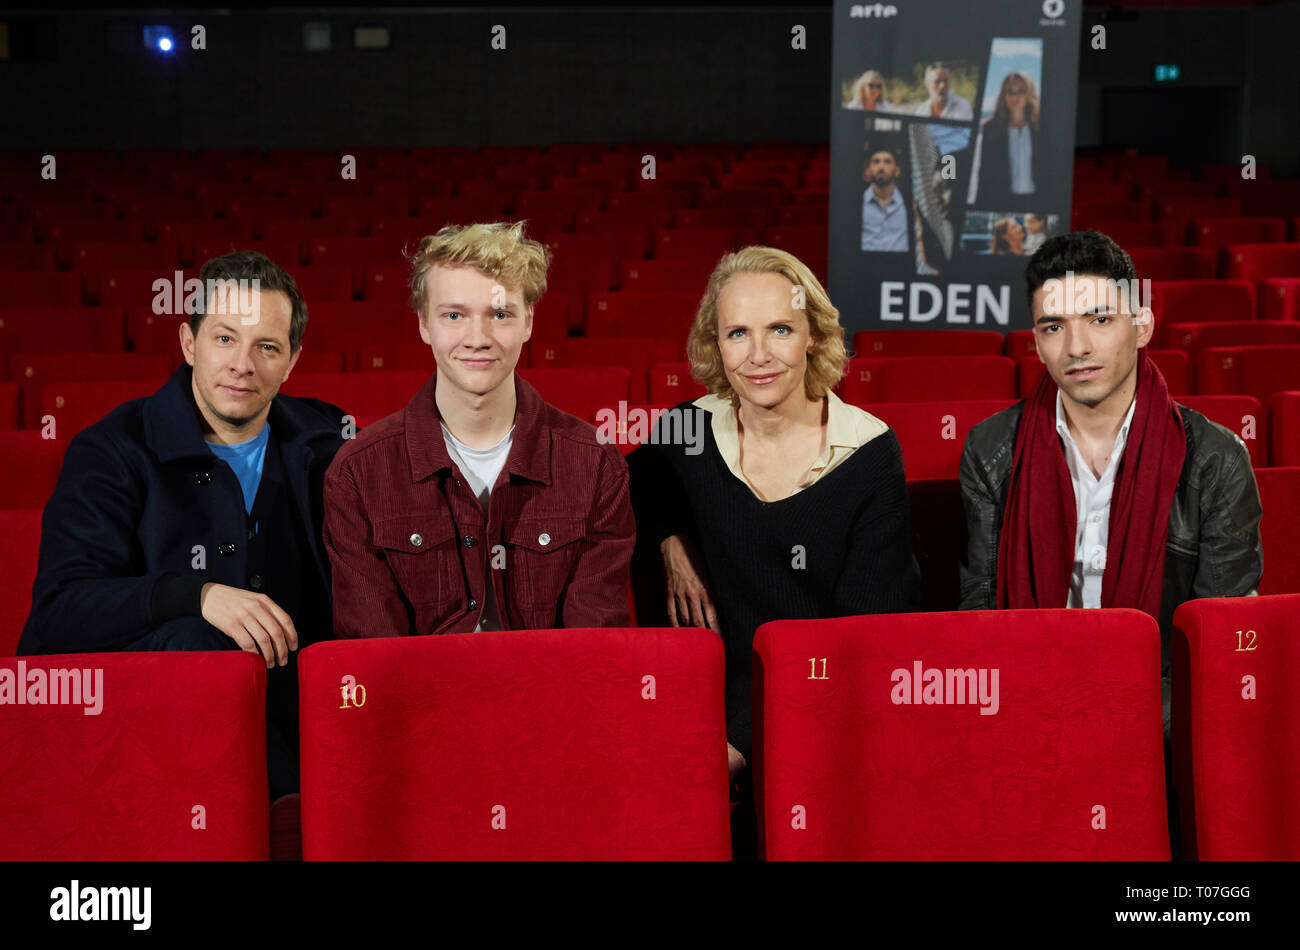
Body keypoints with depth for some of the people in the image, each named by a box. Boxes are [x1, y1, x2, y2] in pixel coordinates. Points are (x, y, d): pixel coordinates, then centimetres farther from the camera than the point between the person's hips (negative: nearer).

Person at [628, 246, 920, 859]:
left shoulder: (869, 452, -10)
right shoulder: (693, 431, -2)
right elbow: (640, 482, 24)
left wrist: (742, 743, -22)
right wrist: (672, 543, 1)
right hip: (729, 690, 3)